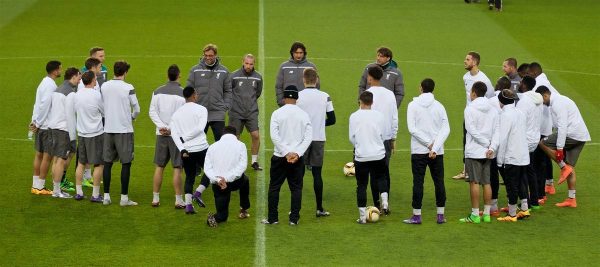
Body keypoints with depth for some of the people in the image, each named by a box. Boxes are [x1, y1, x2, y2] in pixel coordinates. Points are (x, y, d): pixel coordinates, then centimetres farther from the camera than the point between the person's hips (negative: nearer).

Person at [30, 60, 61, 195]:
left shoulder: (44, 83, 13)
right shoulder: (51, 85, -17)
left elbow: (38, 104, 13)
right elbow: (45, 105, -21)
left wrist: (34, 121, 10)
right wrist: (37, 123, -14)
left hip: (41, 125, 9)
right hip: (48, 126, -9)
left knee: (39, 155, 13)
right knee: (47, 156, -2)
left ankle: (36, 185, 17)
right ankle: (40, 187, 2)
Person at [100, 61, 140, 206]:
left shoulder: (104, 87, 2)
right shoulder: (128, 88, -9)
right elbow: (137, 109, -4)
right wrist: (132, 117, 17)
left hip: (108, 129, 4)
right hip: (124, 129, -4)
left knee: (107, 163, 9)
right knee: (126, 163, 2)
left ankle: (106, 196, 11)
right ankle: (124, 197, 1)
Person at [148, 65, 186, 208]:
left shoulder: (157, 92, 4)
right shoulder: (183, 93, -8)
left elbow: (152, 112, -1)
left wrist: (162, 126, -7)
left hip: (162, 134, 3)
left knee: (159, 167, 11)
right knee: (177, 168, 0)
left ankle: (155, 198, 14)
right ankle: (178, 200, 2)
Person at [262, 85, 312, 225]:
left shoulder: (277, 113, -5)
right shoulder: (303, 114, 2)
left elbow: (274, 136, -12)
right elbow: (308, 137, -4)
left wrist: (286, 153, -11)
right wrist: (297, 153, -9)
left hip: (279, 156, -2)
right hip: (298, 158, 2)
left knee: (274, 187, 8)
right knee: (296, 188, 9)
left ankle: (272, 218, 9)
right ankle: (294, 218, 7)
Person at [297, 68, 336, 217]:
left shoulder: (298, 96, -7)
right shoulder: (325, 97, 0)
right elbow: (332, 120, 4)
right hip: (319, 139, 2)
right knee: (317, 173, 7)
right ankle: (320, 209, 7)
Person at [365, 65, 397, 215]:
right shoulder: (389, 94, 5)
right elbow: (395, 118, 8)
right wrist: (393, 138, 16)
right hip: (387, 137, 4)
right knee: (385, 171, 10)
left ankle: (378, 205, 3)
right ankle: (385, 201, -3)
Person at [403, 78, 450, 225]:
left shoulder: (413, 105, -3)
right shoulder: (439, 106, 2)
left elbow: (412, 129, -12)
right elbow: (446, 129, -5)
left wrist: (429, 143, -10)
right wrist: (434, 147, -12)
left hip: (418, 151, -2)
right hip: (437, 152, 2)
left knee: (418, 182, 1)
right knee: (439, 182, 8)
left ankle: (416, 215, 1)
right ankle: (441, 215, 10)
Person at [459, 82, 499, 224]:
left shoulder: (470, 109, -7)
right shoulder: (492, 110, 9)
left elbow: (472, 131, -15)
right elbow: (496, 131, 2)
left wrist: (488, 145, -9)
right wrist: (492, 147, -7)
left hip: (474, 151, -5)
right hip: (488, 153, 5)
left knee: (474, 182, -3)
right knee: (487, 183, 9)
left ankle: (475, 215, -3)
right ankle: (486, 214, 10)